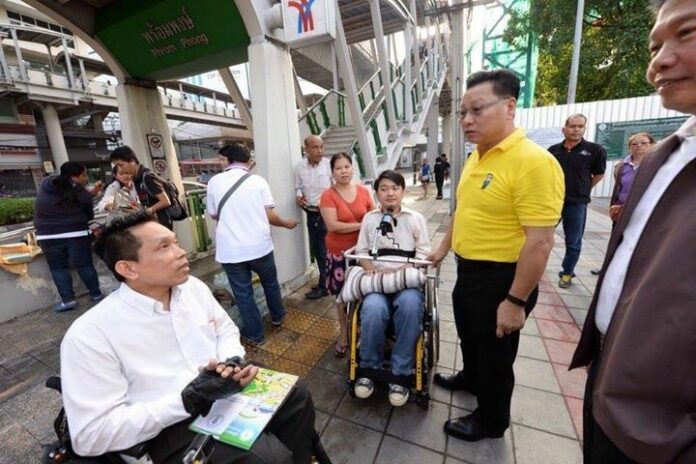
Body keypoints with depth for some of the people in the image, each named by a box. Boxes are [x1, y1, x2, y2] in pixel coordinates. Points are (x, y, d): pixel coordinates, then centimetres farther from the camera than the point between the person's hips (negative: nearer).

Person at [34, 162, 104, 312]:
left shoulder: (45, 184, 2)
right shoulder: (82, 194, -8)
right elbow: (89, 216, 3)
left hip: (48, 236, 3)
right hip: (76, 234, -3)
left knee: (58, 268, 11)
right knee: (84, 265, 6)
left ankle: (68, 299, 10)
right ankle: (96, 294, 16)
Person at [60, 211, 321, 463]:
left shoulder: (192, 286, -2)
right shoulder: (90, 335, -19)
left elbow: (226, 329, 10)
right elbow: (92, 434, -18)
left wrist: (232, 361, -12)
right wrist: (188, 399, -25)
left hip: (228, 390, 6)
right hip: (175, 426, -5)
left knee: (296, 396, -3)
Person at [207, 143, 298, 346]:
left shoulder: (214, 181, 1)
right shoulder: (258, 181, -2)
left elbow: (213, 214, 13)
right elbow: (270, 216, -6)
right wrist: (287, 223, 14)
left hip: (230, 250, 0)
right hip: (259, 245, 0)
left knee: (243, 293, 13)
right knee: (270, 283, 24)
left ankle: (255, 334, 27)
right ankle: (277, 316, 44)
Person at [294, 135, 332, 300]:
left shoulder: (329, 164, -11)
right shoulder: (299, 167, 2)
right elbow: (298, 187, 12)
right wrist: (298, 196, -8)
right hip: (311, 213, 6)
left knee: (324, 250, 1)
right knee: (315, 249, 15)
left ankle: (324, 286, 18)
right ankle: (326, 281, 33)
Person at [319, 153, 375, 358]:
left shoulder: (364, 191, 0)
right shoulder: (328, 195, -10)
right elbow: (332, 226, -19)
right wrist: (361, 225, -18)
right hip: (340, 253, -2)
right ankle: (344, 334, 31)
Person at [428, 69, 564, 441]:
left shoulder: (533, 161, -23)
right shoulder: (476, 157, 5)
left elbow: (540, 242, -25)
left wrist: (515, 302, -22)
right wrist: (444, 248, 20)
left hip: (501, 278, -8)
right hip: (468, 269, 9)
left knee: (495, 353, 14)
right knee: (469, 336, 29)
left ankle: (491, 421, 40)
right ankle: (470, 379, 57)